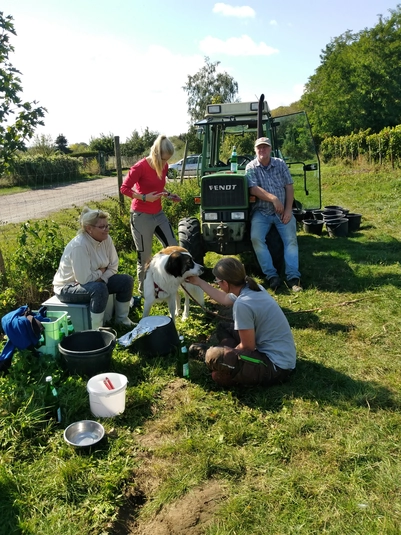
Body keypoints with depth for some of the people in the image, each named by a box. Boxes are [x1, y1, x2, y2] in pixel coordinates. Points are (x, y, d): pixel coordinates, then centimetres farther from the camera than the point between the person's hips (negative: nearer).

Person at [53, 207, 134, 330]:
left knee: (126, 281, -5)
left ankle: (122, 319, 12)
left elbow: (113, 266, -4)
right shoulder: (79, 246, -31)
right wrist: (101, 271, -15)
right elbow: (84, 279, -32)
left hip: (96, 281, 8)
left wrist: (102, 278, -22)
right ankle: (96, 331, -21)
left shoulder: (106, 239, -10)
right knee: (100, 289, -36)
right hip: (68, 287, -8)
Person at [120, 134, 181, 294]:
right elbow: (124, 188, -16)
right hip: (141, 216, -7)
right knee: (144, 256, 2)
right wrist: (144, 197, -27)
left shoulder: (164, 166, 2)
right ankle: (143, 290, 20)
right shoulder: (140, 167, -18)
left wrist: (168, 195, 0)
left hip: (159, 214, 7)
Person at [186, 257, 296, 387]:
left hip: (276, 367, -10)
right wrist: (198, 282, 29)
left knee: (214, 357, -24)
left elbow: (247, 347, -18)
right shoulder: (252, 288, 1)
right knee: (224, 328, 19)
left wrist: (226, 354, 1)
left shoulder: (242, 304, -27)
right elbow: (224, 299, 22)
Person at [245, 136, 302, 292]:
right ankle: (271, 276, -21)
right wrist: (273, 199, -24)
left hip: (283, 211, 2)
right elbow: (253, 189, -14)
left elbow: (289, 187, 3)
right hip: (261, 212, -1)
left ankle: (293, 277, -18)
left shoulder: (280, 164, 6)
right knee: (256, 238, -25)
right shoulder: (251, 167, 0)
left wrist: (288, 210, -9)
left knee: (291, 239, -18)